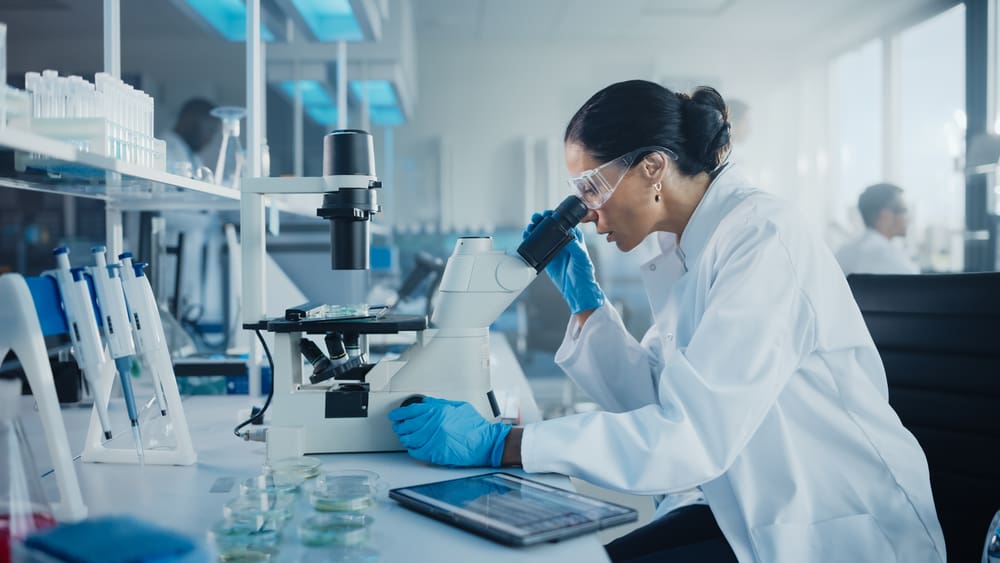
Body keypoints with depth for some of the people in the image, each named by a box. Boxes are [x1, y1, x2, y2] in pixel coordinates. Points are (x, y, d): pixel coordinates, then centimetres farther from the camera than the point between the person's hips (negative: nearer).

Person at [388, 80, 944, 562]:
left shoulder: (764, 239, -22)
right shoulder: (690, 250, 5)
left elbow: (691, 436, -30)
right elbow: (655, 400, 8)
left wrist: (498, 442, -30)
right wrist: (584, 296, 1)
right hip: (761, 513, 8)